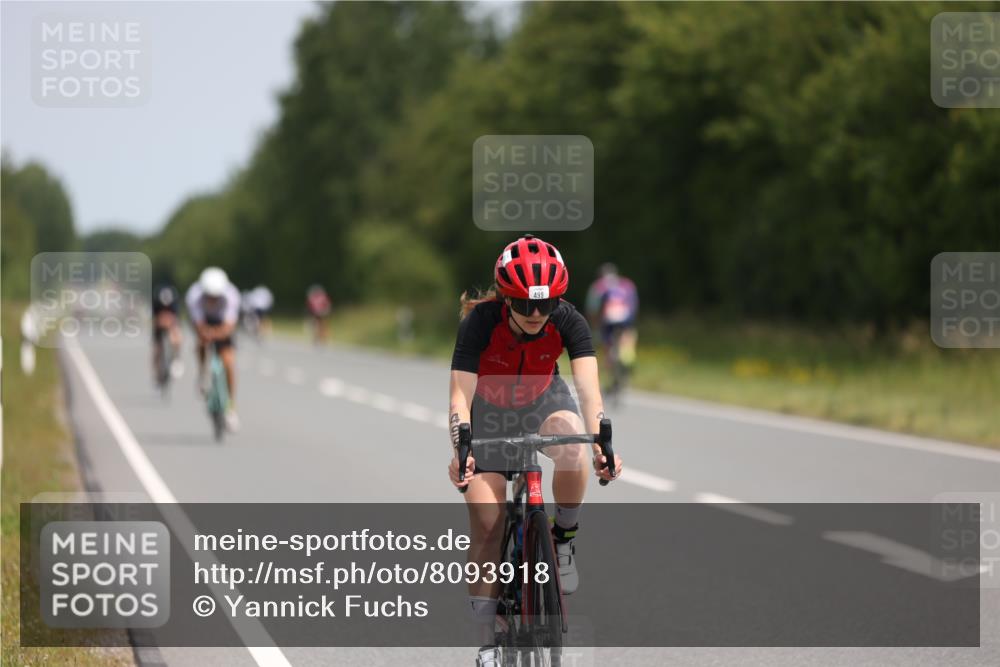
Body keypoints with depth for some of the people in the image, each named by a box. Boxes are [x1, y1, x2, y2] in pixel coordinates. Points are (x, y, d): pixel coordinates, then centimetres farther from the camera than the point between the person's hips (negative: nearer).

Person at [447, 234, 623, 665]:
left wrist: (602, 445, -52)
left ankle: (564, 538, -6)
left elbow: (589, 388, -35)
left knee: (574, 454, -35)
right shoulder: (480, 322, -30)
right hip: (490, 411, -1)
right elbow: (460, 395, -35)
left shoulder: (568, 322, -26)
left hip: (544, 402, 1)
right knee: (486, 527, -7)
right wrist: (460, 453, -52)